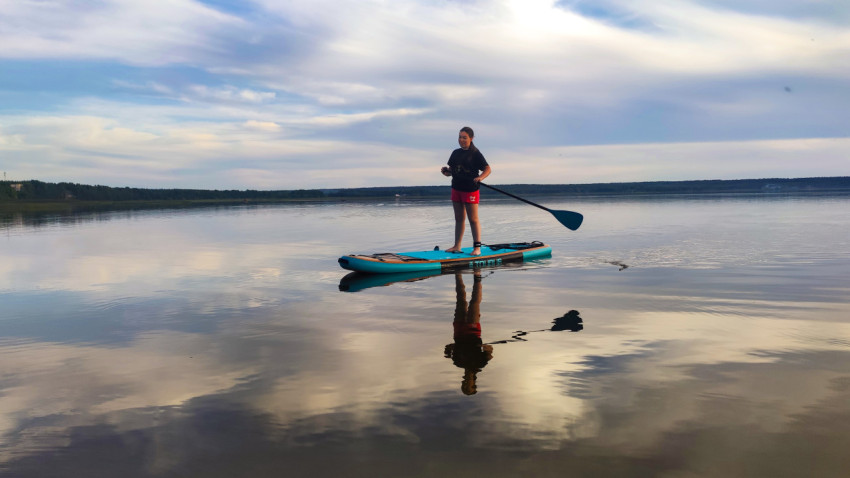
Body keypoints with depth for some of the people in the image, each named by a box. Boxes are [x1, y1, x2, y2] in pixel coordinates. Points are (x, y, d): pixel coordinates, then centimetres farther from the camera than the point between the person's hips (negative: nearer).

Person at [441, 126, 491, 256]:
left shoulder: (475, 153, -7)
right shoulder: (456, 153, 12)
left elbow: (487, 169, -11)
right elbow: (452, 170, 18)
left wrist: (480, 177, -30)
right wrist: (447, 171, -4)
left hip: (470, 190, -6)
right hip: (456, 189, 6)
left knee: (473, 219, -4)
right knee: (459, 219, 12)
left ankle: (477, 247, 1)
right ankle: (457, 246, 18)